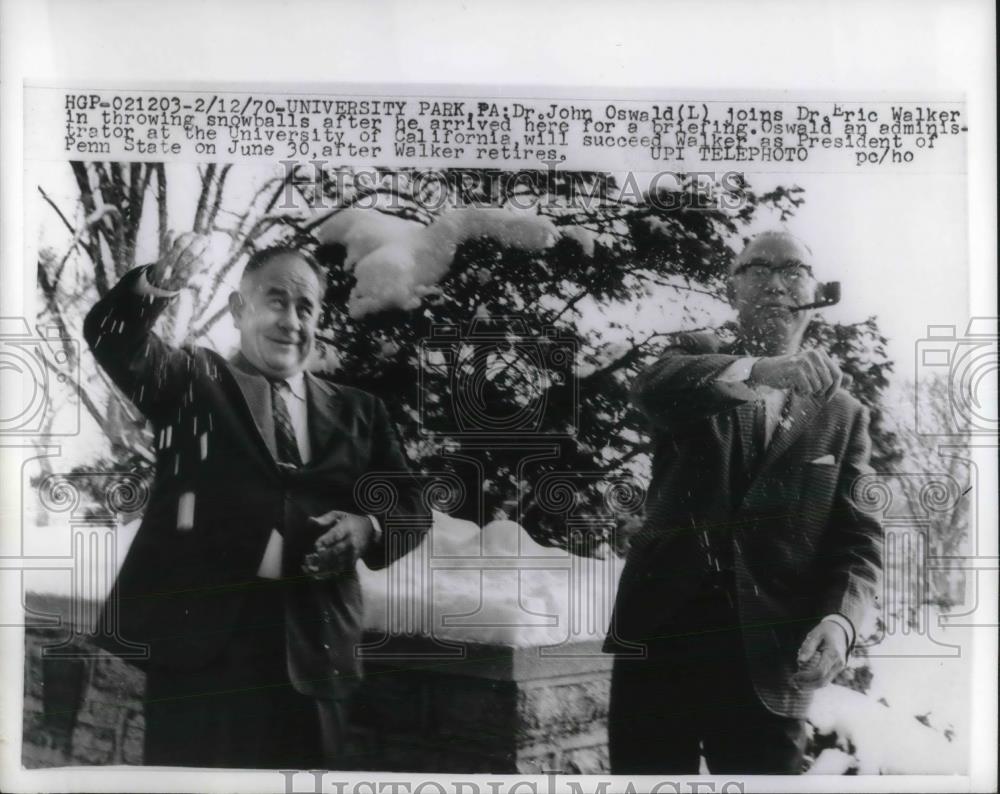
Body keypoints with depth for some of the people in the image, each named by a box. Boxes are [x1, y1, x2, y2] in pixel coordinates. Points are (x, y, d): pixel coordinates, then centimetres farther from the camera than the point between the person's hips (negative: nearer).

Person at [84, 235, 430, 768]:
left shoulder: (357, 412, 12)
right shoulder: (193, 384, 7)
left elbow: (412, 509, 12)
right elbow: (110, 338, -10)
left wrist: (369, 528, -11)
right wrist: (153, 288, -31)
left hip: (312, 650, 3)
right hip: (199, 637, -2)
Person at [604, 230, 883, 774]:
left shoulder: (842, 413, 9)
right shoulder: (697, 358, 7)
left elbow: (857, 539, 2)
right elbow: (654, 388, -18)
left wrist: (840, 619, -18)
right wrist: (757, 372, -36)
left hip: (768, 656, 1)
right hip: (659, 632, 0)